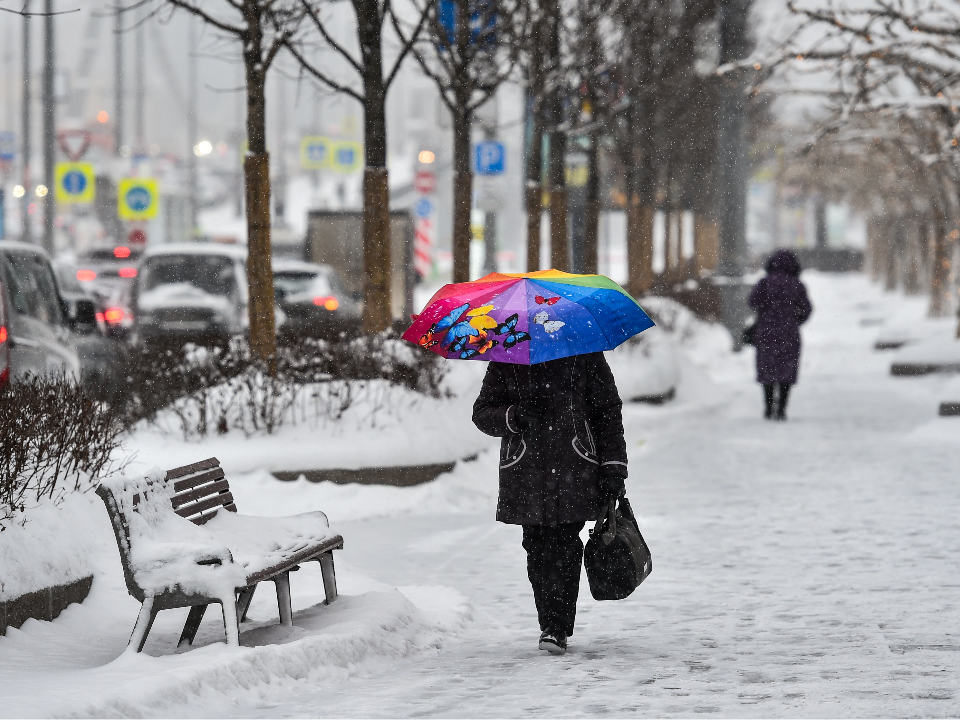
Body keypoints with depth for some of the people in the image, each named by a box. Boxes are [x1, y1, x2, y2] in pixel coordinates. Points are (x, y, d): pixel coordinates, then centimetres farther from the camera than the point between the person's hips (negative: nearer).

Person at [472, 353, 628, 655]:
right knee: (537, 546, -1)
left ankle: (558, 629, -8)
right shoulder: (506, 360, 7)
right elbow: (482, 412, 10)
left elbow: (608, 412, 10)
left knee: (565, 543, -10)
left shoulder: (585, 354, 6)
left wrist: (613, 467, 4)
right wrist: (513, 416, -12)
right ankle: (549, 624, 11)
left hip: (574, 471, -1)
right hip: (526, 473, 1)